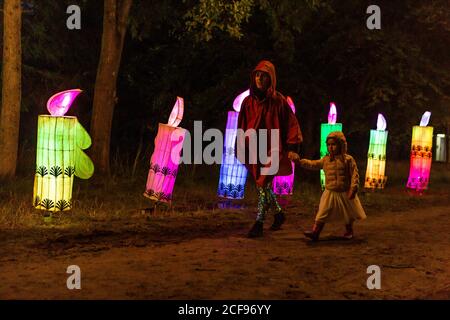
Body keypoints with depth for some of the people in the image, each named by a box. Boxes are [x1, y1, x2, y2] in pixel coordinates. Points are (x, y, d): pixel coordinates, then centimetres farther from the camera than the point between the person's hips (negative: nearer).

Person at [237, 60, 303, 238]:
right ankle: (279, 213, 33)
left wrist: (291, 147, -7)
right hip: (254, 148, 5)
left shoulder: (278, 100, -5)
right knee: (263, 185, 13)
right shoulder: (248, 101, 5)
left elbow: (291, 124, -1)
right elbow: (242, 127, 10)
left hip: (273, 148, -5)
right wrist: (241, 149, 7)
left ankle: (259, 223, -11)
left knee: (263, 183, -14)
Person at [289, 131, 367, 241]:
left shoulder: (348, 159, -10)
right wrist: (300, 161, -10)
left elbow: (354, 174, -11)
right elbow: (312, 164, 3)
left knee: (349, 215, 15)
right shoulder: (326, 160, 3)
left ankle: (349, 231, 38)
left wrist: (353, 188, -20)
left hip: (345, 193, -2)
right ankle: (315, 232, -10)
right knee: (322, 213, -7)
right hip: (330, 193, 2)